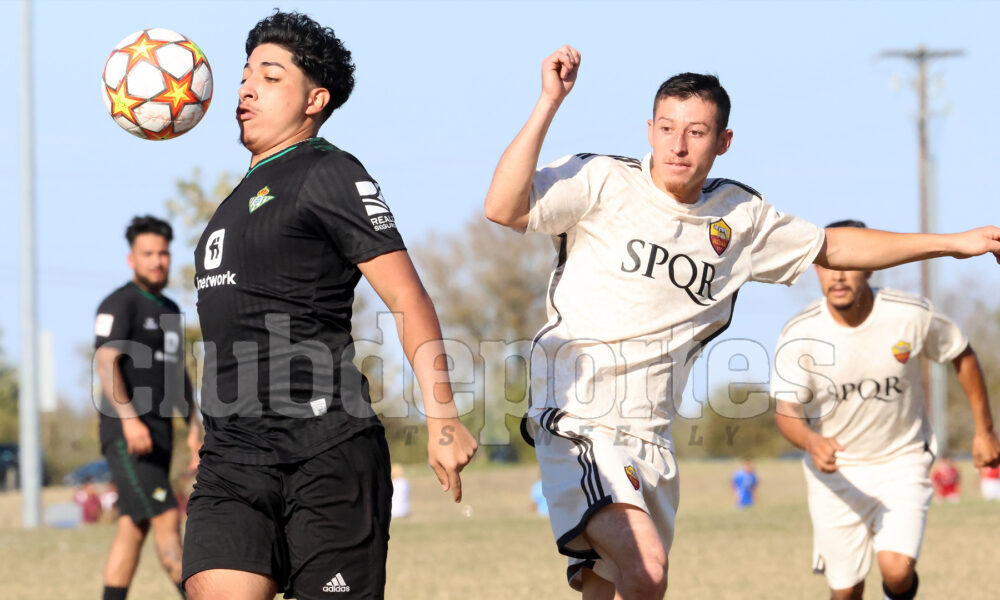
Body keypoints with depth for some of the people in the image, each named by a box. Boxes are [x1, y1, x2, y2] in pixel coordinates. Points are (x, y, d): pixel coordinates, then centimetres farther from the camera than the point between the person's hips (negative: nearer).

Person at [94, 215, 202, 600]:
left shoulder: (170, 311, 20)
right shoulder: (120, 304, -7)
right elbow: (106, 362, -19)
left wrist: (194, 428, 19)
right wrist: (129, 417, -30)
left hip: (158, 435, 9)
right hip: (126, 433, -8)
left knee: (133, 529, 6)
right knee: (166, 519, -15)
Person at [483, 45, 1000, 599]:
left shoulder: (740, 217, 12)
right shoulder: (602, 183, -4)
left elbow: (833, 248, 25)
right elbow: (504, 209, -17)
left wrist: (955, 242, 25)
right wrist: (549, 102, -19)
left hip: (649, 438, 6)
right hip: (578, 422, -6)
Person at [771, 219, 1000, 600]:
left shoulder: (912, 316, -16)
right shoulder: (799, 335, -16)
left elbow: (963, 357, 3)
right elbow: (785, 411, -20)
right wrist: (812, 442, -43)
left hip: (902, 462, -1)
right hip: (835, 469, 1)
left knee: (897, 569, -21)